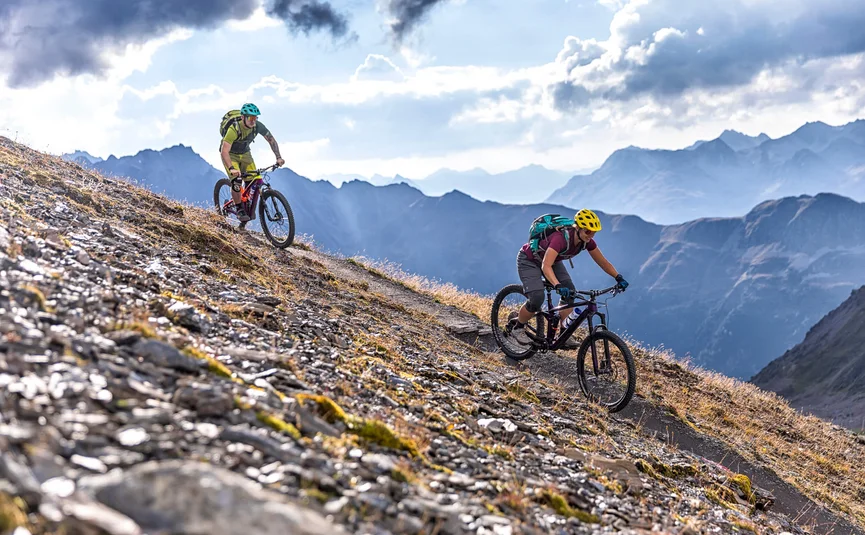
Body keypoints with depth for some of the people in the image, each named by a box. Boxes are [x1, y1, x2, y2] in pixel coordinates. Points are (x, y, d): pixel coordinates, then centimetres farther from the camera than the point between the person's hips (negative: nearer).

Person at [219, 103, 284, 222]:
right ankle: (239, 210, -6)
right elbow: (224, 151, -40)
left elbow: (271, 139, -9)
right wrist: (231, 168, -54)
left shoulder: (258, 126, -22)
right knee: (236, 181, -24)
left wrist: (278, 157, -21)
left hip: (245, 154, 5)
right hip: (230, 155, -5)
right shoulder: (234, 129, -35)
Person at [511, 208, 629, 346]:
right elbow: (546, 266, -49)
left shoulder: (586, 241, -18)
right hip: (529, 260, -7)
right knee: (537, 299, -23)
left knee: (570, 293, -13)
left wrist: (619, 277, -19)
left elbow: (603, 262, -6)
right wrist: (558, 286, -62)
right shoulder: (561, 238, -39)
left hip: (552, 260, 7)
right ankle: (518, 329, 2)